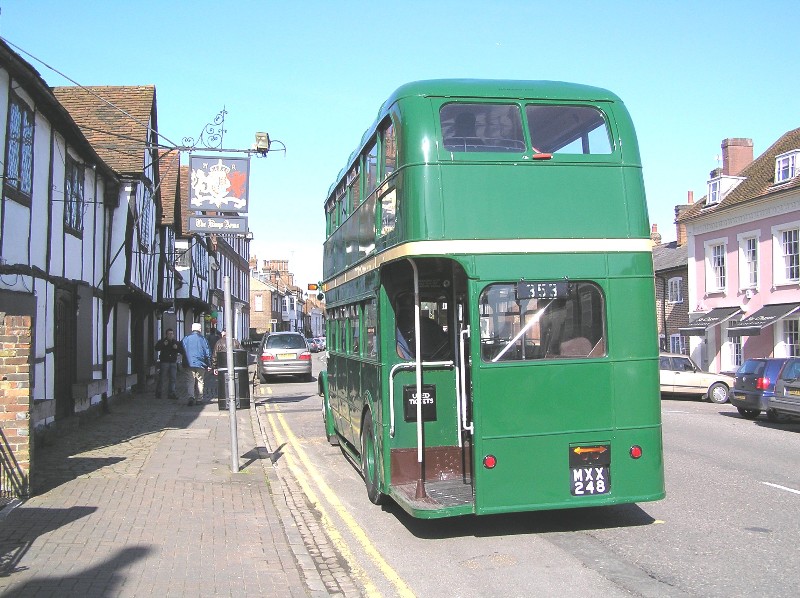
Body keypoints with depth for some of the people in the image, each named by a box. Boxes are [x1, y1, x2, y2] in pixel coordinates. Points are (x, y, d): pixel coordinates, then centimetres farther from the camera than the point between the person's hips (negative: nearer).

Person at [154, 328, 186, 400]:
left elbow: (182, 351, 6)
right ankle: (159, 393, 6)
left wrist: (177, 348, -12)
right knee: (162, 378, -4)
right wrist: (163, 345, -25)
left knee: (173, 378, 4)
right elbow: (156, 348, -12)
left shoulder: (176, 343, 11)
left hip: (173, 362, 4)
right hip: (164, 362, -4)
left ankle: (171, 393, 11)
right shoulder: (162, 341, 2)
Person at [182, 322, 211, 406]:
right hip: (201, 364, -1)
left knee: (191, 381, 2)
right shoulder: (203, 339, -2)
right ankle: (199, 399, 11)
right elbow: (208, 353, -2)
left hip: (190, 364, 1)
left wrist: (184, 364, 17)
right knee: (200, 381, 9)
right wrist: (208, 364, 5)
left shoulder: (186, 339, 2)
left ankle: (191, 397, -18)